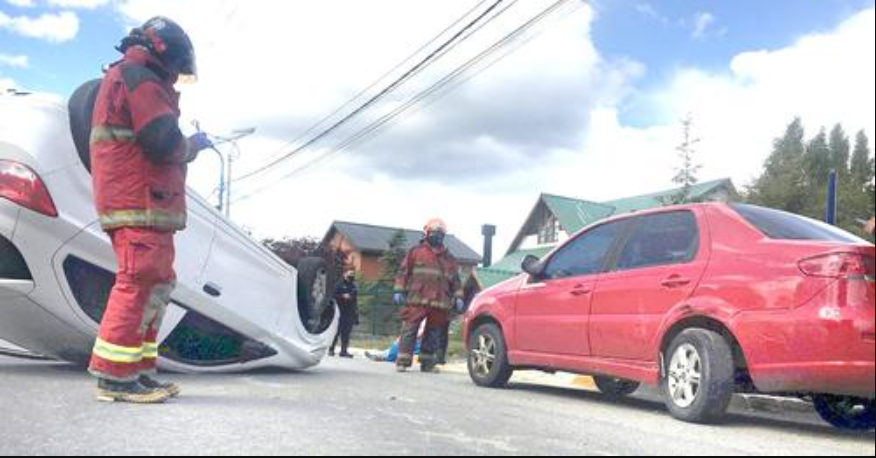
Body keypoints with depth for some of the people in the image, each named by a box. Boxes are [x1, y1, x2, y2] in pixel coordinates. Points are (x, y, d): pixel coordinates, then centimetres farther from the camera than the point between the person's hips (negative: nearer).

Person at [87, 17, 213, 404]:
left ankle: (138, 370, 15)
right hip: (139, 202, -11)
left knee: (156, 285, 11)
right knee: (140, 282, -12)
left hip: (144, 202, 11)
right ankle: (114, 376, -10)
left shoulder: (122, 77, 27)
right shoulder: (139, 77, -7)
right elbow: (163, 141, -17)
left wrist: (187, 145, 13)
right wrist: (194, 145, 1)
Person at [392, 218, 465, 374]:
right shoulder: (416, 252, 8)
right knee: (409, 331, -5)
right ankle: (402, 362, 0)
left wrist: (458, 296, 9)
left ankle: (428, 363, 16)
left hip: (440, 303, 3)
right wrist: (399, 291, -2)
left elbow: (455, 279, 20)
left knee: (433, 334, 7)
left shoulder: (449, 258, 18)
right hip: (416, 300, -3)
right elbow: (404, 272, 6)